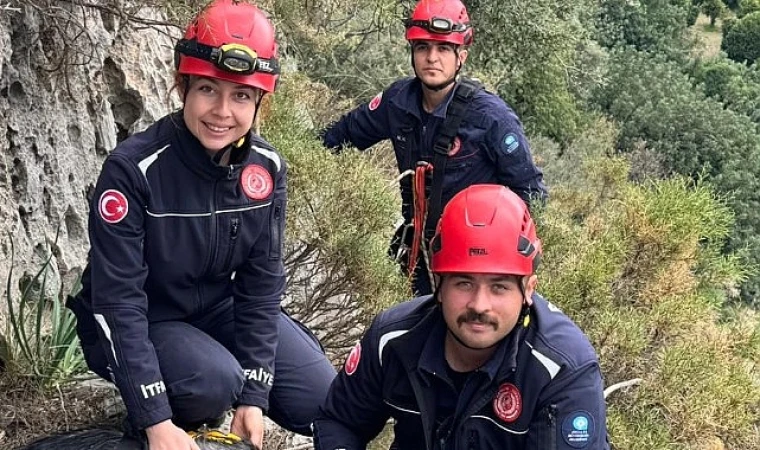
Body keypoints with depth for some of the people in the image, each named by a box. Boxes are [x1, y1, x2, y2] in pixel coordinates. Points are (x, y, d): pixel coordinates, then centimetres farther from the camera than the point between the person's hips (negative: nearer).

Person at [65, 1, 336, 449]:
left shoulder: (266, 166, -12)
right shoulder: (134, 167, -26)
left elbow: (262, 282, -8)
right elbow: (119, 298, -26)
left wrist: (255, 395, -14)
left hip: (217, 308, 5)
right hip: (136, 321, -4)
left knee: (322, 400, -7)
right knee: (215, 382, -33)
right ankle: (176, 413, 1)